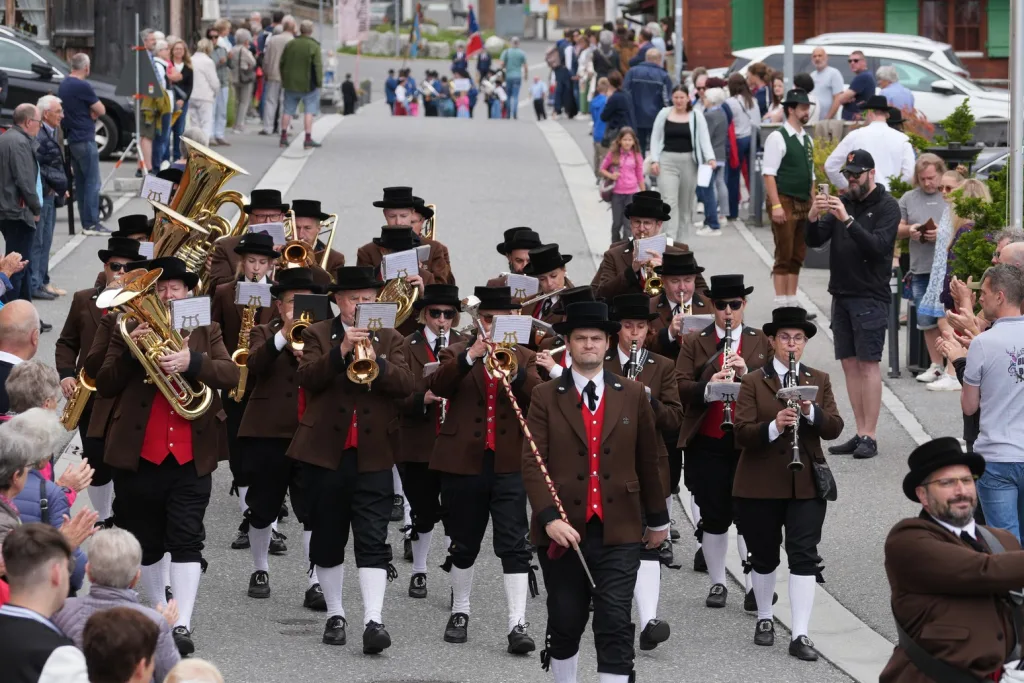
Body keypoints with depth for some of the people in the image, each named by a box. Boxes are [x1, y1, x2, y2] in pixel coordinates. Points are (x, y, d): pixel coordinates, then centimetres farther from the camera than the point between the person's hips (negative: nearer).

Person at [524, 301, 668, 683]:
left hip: (619, 531, 0)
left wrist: (658, 519, 18)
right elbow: (533, 463, -6)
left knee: (615, 626, -6)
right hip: (564, 530, 0)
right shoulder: (545, 397, 2)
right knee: (565, 623, 9)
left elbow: (649, 461, 13)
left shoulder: (633, 396, 7)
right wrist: (550, 517, -18)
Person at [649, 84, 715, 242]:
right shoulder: (664, 114, 4)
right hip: (667, 161, -1)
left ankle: (682, 239, 22)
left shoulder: (696, 116, 1)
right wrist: (654, 160, -3)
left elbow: (704, 139, -6)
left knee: (686, 203, 10)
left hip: (689, 162, 1)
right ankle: (670, 239, -17)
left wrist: (710, 158, -21)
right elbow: (655, 138, 8)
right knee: (670, 201, -12)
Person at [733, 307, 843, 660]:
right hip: (760, 483, -1)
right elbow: (741, 433, -11)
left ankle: (800, 635, -7)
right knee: (764, 556, 11)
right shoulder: (753, 382, 0)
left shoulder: (819, 380, 7)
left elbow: (834, 428, -3)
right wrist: (773, 426, -28)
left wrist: (811, 411, -22)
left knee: (804, 556, -7)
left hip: (806, 483, 1)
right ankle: (764, 619, 32)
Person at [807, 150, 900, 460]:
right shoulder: (843, 202, 12)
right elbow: (814, 241, 7)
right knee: (849, 364, 5)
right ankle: (860, 433, 9)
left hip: (870, 296, -6)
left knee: (868, 363, -8)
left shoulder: (887, 206, -4)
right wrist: (813, 217, -13)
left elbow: (878, 246, -17)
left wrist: (847, 220, -26)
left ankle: (869, 437, -7)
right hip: (841, 293, 6)